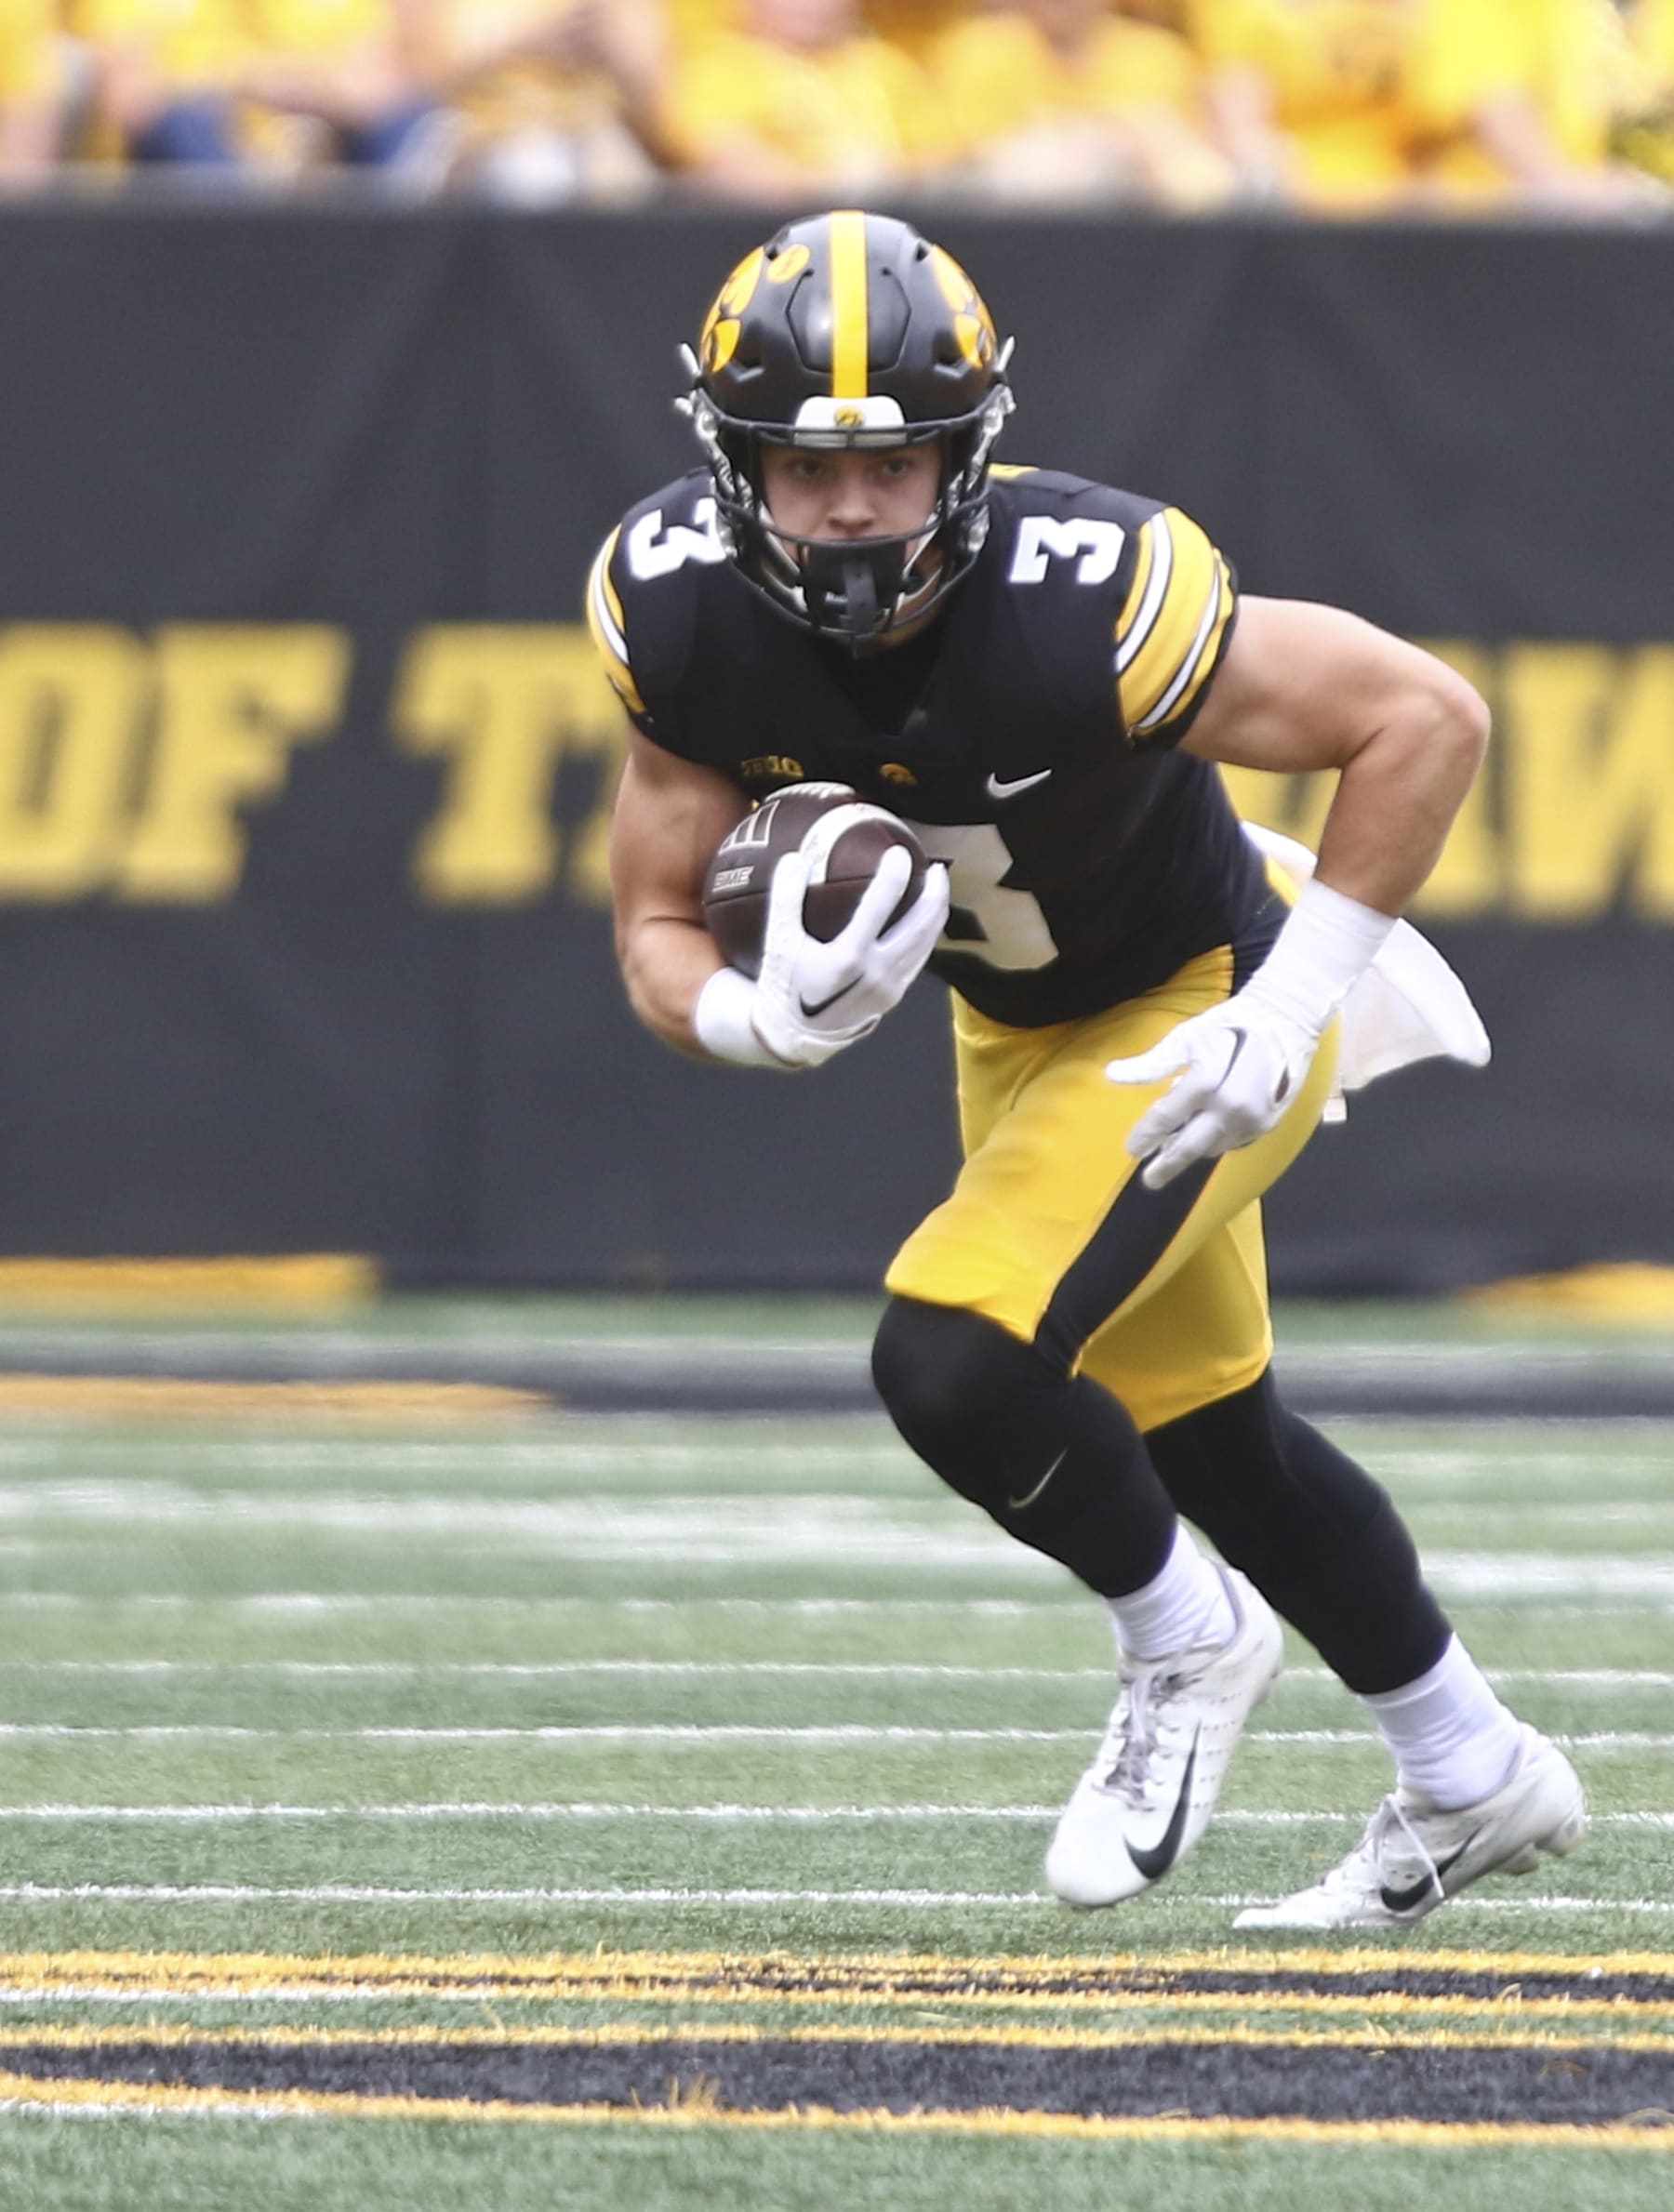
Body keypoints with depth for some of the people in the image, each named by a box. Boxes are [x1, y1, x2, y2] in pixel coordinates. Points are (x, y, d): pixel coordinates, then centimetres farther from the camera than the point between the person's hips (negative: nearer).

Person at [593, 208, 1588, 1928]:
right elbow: (659, 933, -11)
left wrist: (1290, 1010, -27)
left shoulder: (1081, 601, -37)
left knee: (953, 1365, -23)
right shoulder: (682, 614, -21)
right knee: (1202, 1436, 20)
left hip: (1190, 1009, -7)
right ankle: (1472, 1779, 42)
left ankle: (1183, 1643, 7)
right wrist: (764, 1014, -34)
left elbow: (1426, 720, -27)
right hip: (1013, 1032, 7)